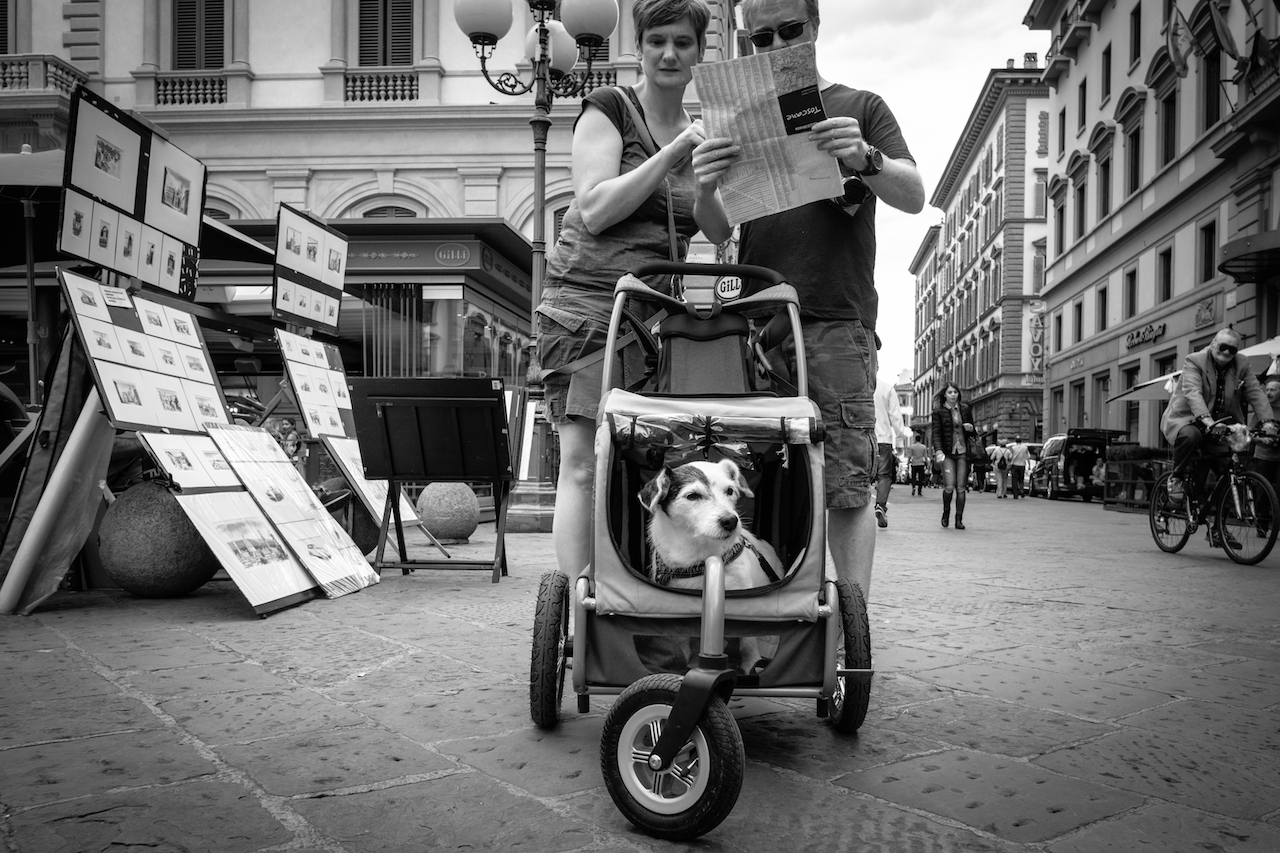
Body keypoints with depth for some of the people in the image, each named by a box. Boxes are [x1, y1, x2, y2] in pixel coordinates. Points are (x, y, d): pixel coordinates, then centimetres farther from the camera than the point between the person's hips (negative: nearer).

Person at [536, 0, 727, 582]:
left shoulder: (700, 132, 18)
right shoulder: (608, 108, 2)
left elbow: (720, 232, 6)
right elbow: (594, 211, -10)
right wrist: (672, 156, -13)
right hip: (588, 302, -5)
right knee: (583, 464, -12)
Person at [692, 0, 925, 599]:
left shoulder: (860, 108, 14)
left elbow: (914, 197, 4)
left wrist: (864, 160, -18)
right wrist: (706, 187, -13)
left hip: (838, 323, -2)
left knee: (846, 486, -7)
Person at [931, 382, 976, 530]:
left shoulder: (965, 409, 9)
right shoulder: (939, 411, 0)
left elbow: (974, 433, 18)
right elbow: (936, 433, -6)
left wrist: (971, 428, -6)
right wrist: (939, 450, -20)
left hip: (963, 452, 3)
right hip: (947, 453, -3)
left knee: (961, 488, -1)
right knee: (949, 486, -13)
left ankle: (959, 520, 7)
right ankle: (946, 513, 14)